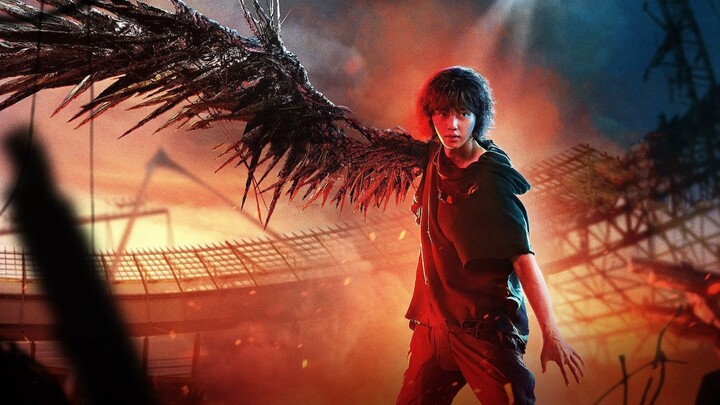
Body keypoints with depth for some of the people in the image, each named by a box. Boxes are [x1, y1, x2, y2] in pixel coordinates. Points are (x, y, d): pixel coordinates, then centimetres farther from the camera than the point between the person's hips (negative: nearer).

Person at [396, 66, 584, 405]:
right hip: (434, 321, 7)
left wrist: (551, 333, -28)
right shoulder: (436, 158, 3)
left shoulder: (492, 182, -17)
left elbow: (523, 257, -23)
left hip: (485, 329, -7)